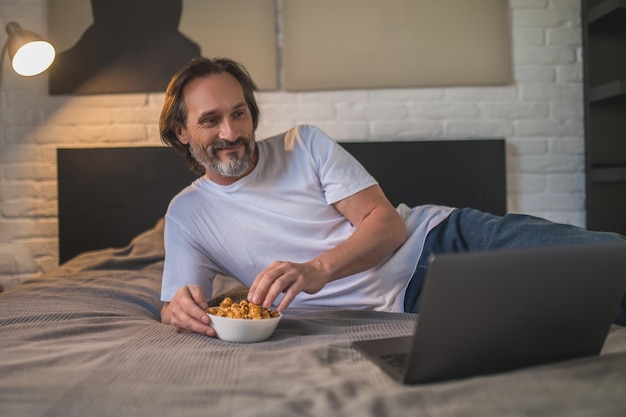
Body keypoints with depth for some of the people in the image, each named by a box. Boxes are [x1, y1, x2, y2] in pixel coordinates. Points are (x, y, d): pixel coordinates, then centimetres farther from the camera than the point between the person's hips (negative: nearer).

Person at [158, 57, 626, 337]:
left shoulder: (304, 143, 4)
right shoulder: (187, 212, 6)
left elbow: (387, 222, -4)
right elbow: (176, 304, 2)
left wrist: (318, 269, -23)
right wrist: (181, 310, -25)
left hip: (439, 235, 3)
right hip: (403, 307, -2)